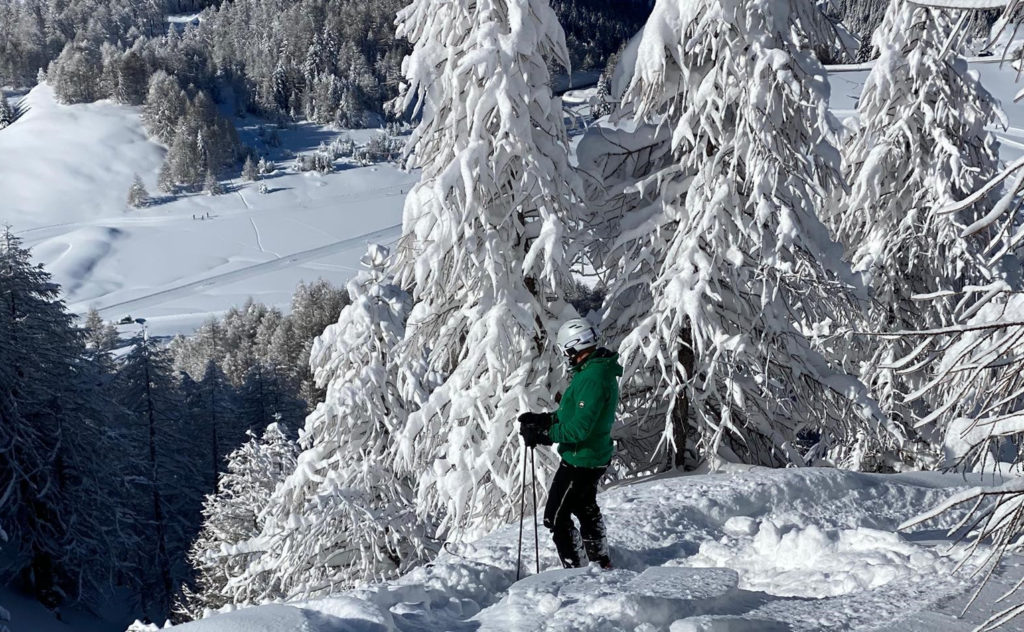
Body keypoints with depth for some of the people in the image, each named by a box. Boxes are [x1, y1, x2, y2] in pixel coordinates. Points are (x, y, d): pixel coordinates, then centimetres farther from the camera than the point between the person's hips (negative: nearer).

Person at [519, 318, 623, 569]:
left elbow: (579, 428, -31)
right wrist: (543, 419, 6)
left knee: (556, 517, -1)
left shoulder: (592, 378, -28)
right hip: (595, 457, 11)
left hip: (580, 460, -11)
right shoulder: (601, 370, 5)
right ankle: (602, 563, 41)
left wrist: (541, 434, -24)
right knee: (585, 508, 28)